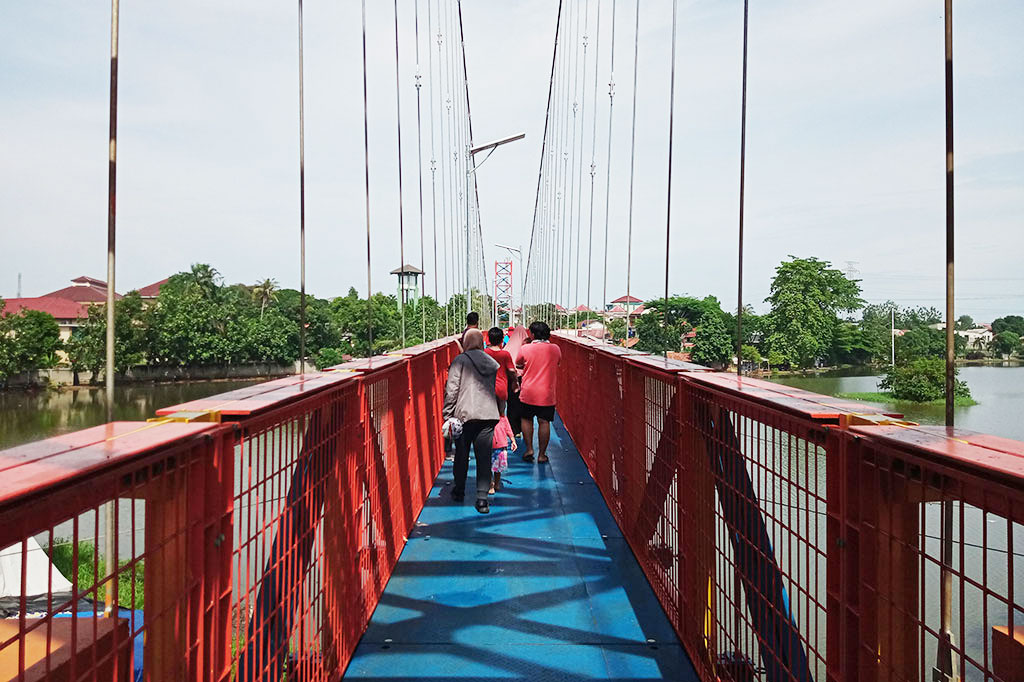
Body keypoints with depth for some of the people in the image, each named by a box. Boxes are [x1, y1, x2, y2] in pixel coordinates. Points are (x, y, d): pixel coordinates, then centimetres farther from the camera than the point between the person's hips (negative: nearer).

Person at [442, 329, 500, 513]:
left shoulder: (460, 360, -2)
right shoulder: (493, 363, 13)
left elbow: (451, 389, -7)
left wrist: (447, 414, -3)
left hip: (465, 415, -3)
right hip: (489, 415, 3)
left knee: (461, 455, 14)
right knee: (484, 458, 3)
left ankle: (458, 491, 29)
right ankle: (482, 498, -3)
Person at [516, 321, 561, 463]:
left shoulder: (525, 349, -7)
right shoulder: (555, 349, -1)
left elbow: (518, 364, 10)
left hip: (528, 393, -1)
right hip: (547, 394, 1)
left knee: (527, 419, 16)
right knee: (544, 422, 5)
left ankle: (529, 449, 10)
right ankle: (542, 454, 8)